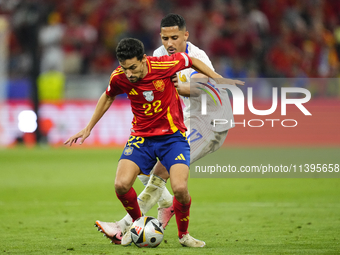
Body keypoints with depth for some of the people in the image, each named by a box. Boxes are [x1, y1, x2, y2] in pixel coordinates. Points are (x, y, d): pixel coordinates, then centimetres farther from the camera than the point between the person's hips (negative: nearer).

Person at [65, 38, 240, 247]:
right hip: (141, 136, 2)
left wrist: (220, 80, 3)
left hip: (172, 135, -2)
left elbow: (191, 61, 0)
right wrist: (88, 128, 17)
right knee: (121, 185, -19)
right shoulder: (119, 78, -12)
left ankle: (184, 235, 8)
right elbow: (108, 97, 12)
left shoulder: (163, 65, -21)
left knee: (180, 188, -21)